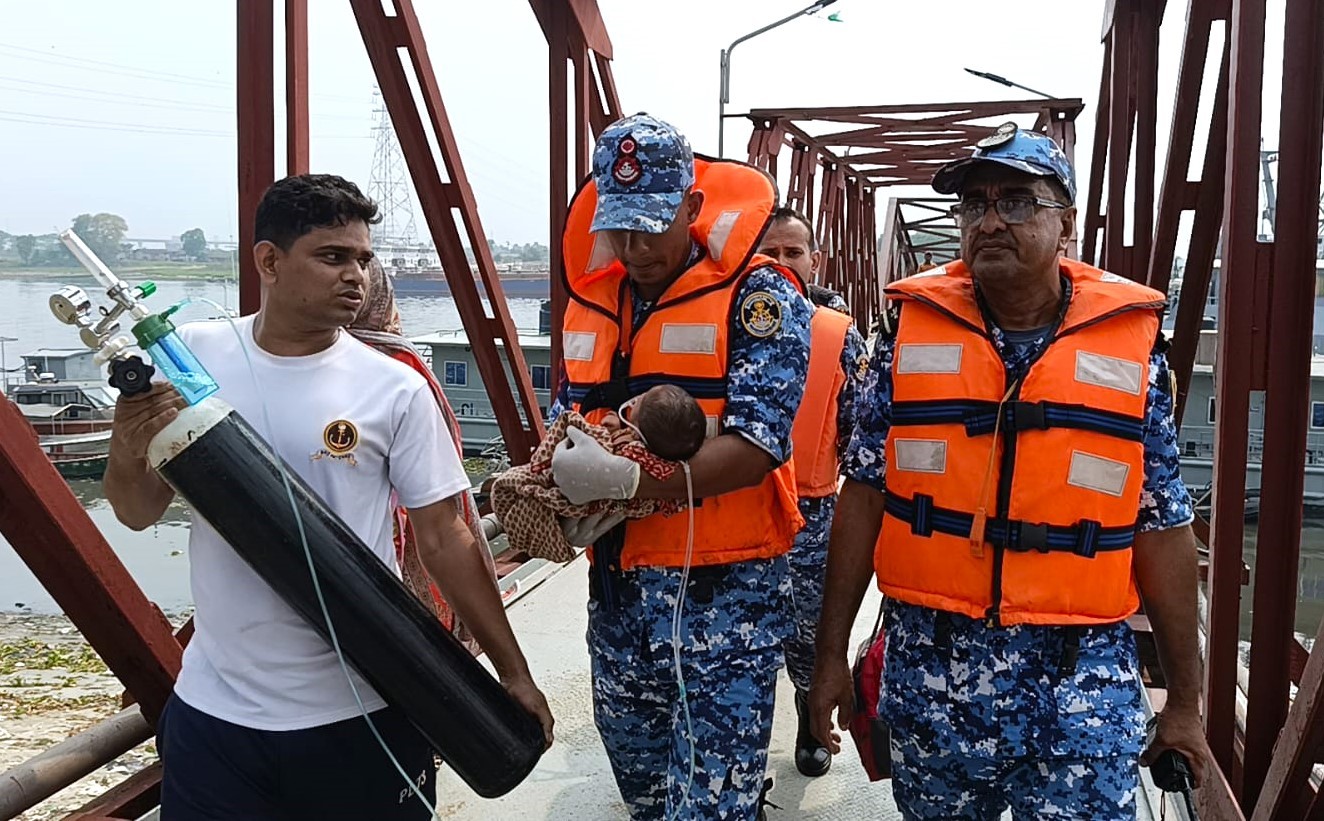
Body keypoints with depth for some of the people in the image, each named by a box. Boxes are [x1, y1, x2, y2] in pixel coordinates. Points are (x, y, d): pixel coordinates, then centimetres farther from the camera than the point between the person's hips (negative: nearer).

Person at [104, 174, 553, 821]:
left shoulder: (394, 390, -9)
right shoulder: (194, 355, -3)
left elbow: (444, 540, -3)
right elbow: (139, 513, 5)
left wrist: (513, 672, -1)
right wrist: (127, 452, -18)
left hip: (365, 710, -1)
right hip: (214, 709, 2)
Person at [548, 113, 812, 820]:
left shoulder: (757, 297, -11)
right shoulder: (591, 304, 9)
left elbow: (756, 446, -20)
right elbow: (565, 426, 16)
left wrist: (626, 478, -29)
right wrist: (538, 491, -7)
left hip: (725, 584, -6)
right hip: (617, 583, 7)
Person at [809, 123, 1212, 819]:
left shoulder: (1133, 341, -1)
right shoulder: (912, 326, -1)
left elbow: (1163, 528, 2)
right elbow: (864, 493, 2)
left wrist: (1184, 701, 4)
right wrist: (831, 653, 1)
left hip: (1082, 681, -1)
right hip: (930, 665, 1)